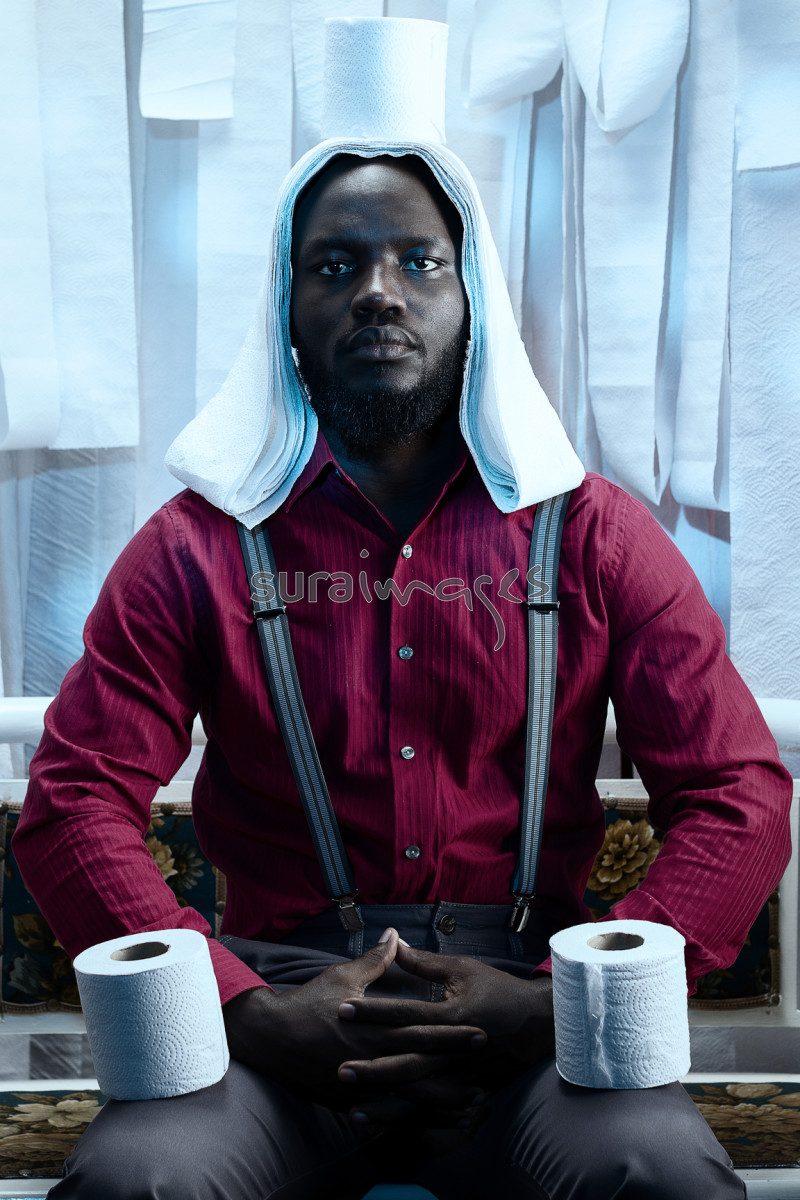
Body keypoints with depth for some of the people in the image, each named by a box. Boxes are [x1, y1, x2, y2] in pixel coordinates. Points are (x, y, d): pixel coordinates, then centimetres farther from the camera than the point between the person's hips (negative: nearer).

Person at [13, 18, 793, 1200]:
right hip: (280, 1001, 0)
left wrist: (561, 1003, -12)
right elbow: (74, 804, 1)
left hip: (522, 997, 1)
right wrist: (246, 1012, -15)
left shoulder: (593, 533, 7)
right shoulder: (200, 545, 6)